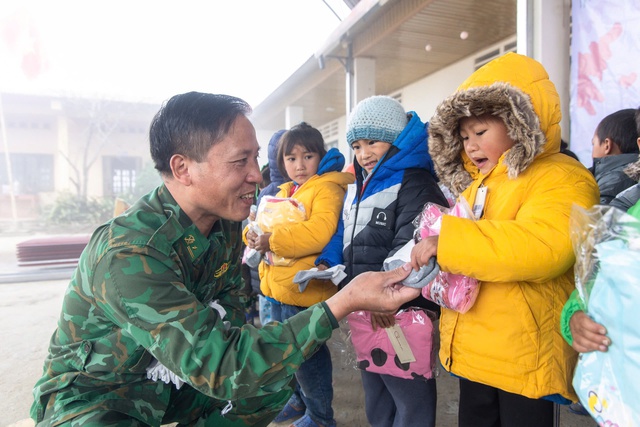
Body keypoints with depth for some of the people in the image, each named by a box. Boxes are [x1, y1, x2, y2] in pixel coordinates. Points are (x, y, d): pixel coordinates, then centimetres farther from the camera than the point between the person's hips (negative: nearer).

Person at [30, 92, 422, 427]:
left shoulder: (226, 224, -9)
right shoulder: (128, 253, -33)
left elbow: (228, 308, 1)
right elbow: (218, 365, -38)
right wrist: (343, 303, -42)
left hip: (174, 377, 7)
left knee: (277, 375, -3)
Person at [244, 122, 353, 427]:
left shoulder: (326, 188, -13)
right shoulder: (284, 191, 13)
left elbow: (320, 232, -28)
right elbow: (265, 222, 17)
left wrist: (273, 240, -26)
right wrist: (254, 234, -6)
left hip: (303, 289, -8)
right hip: (278, 286, 8)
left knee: (307, 355, 6)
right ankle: (300, 398, 45)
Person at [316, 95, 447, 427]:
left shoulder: (415, 184, -16)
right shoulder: (358, 187, 13)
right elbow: (344, 234, 19)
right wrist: (326, 263, 2)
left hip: (401, 310, -9)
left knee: (409, 394, 7)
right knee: (374, 388, 26)